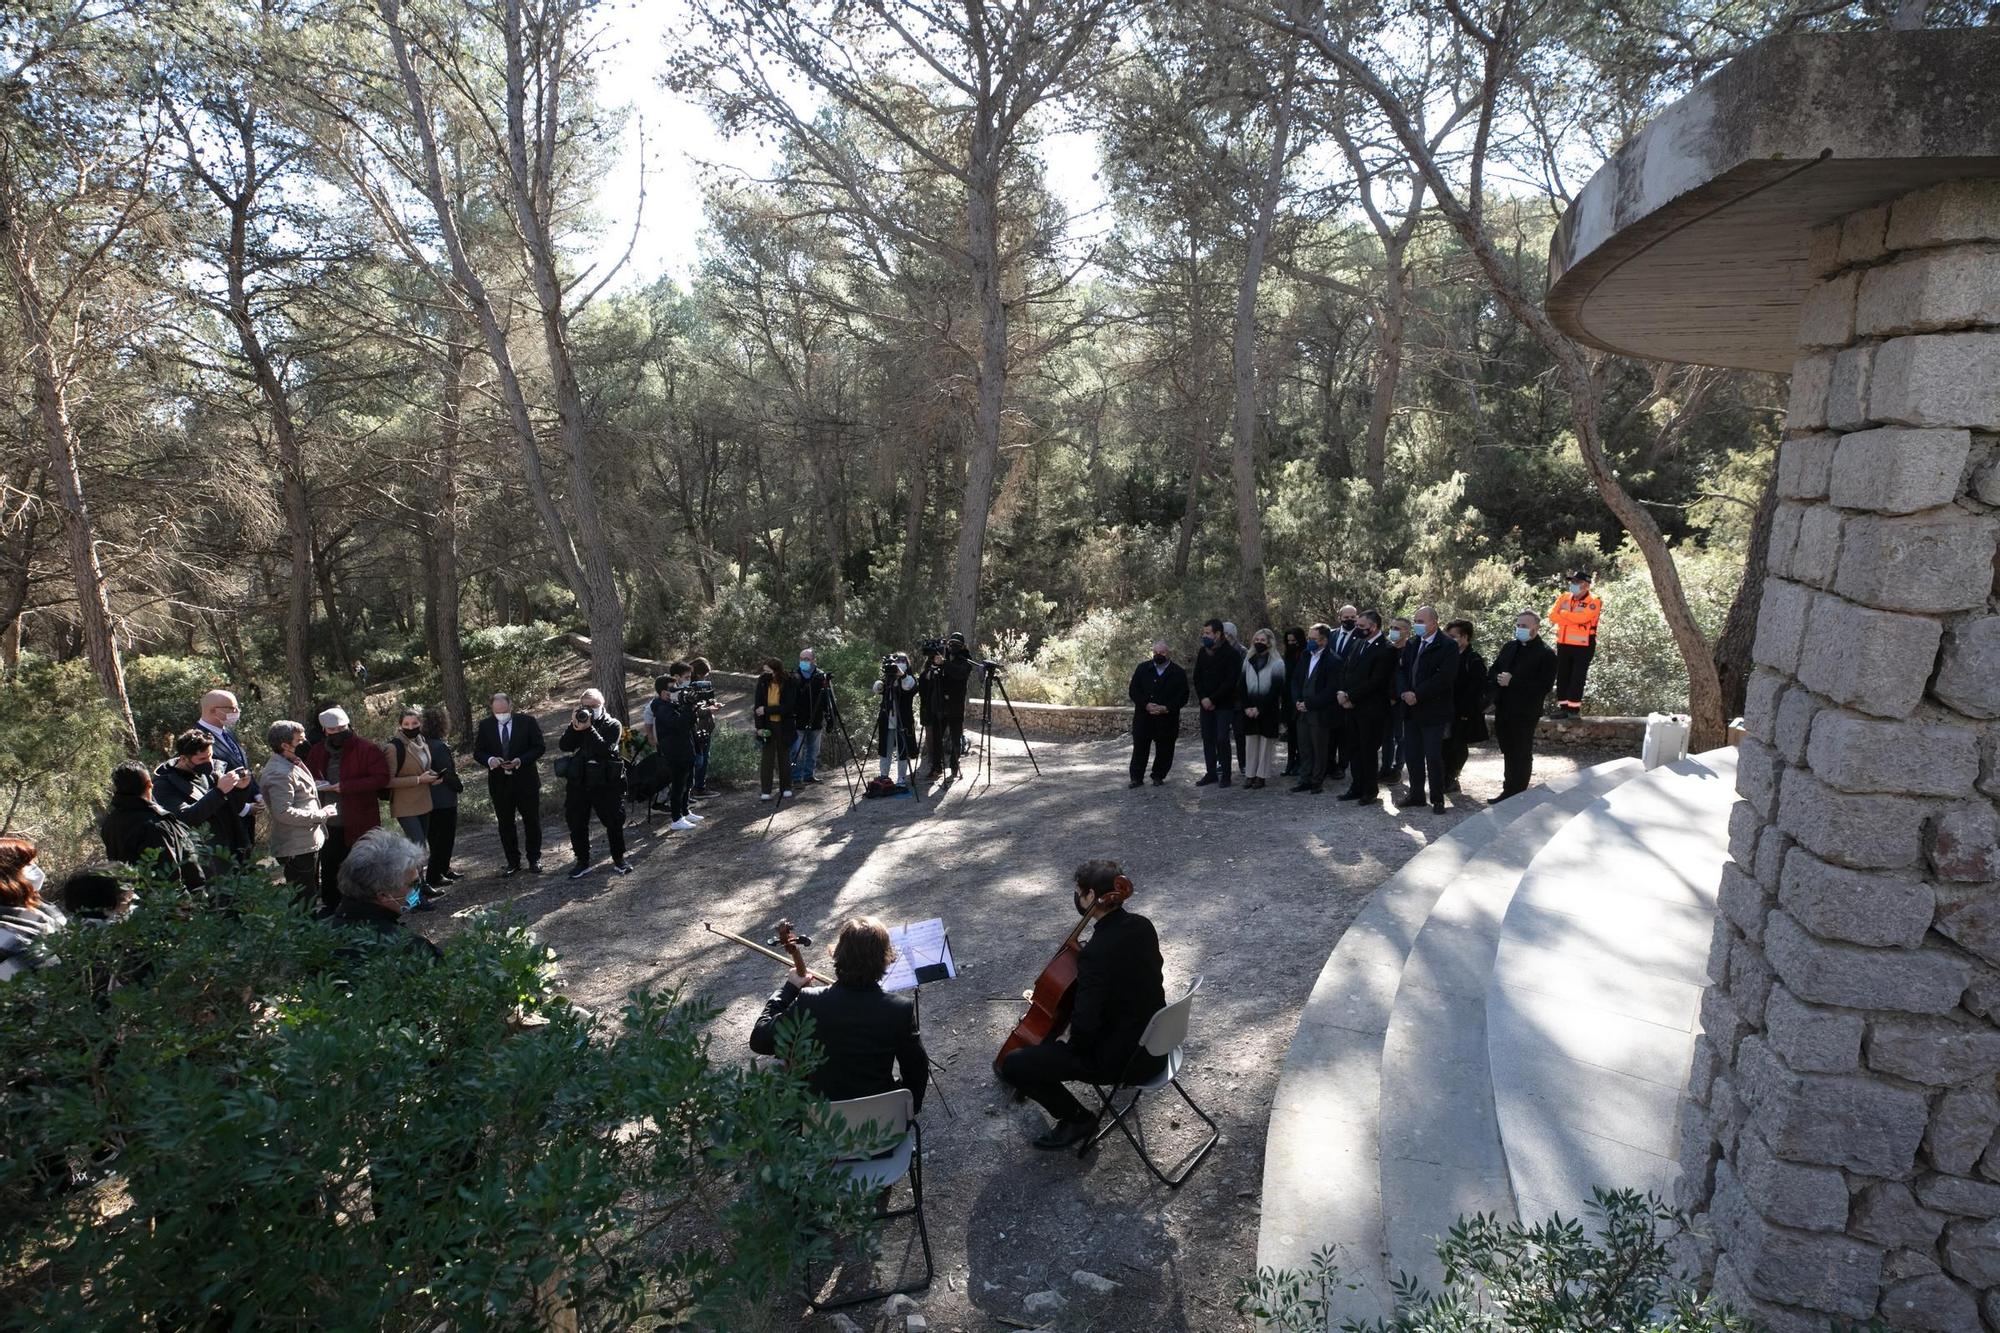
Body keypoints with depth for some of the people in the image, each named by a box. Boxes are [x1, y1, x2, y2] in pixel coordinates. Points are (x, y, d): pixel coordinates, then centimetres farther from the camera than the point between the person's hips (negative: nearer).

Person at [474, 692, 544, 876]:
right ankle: (513, 862, 18)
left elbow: (540, 747, -5)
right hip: (499, 782, 2)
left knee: (532, 821, 6)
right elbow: (478, 752, 5)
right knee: (505, 824, 8)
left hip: (525, 779, -2)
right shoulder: (485, 725, 1)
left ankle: (534, 859, 19)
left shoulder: (527, 721, -5)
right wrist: (489, 760, -18)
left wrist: (520, 761, -19)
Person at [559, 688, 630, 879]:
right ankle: (582, 862, 20)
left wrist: (588, 729, -22)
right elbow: (564, 746, -5)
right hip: (579, 783, 4)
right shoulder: (578, 723, 9)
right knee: (577, 824, 7)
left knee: (614, 822, 4)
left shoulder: (613, 725, -3)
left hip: (607, 784, -4)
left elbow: (605, 749, -19)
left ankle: (618, 859, 20)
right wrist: (574, 727, -17)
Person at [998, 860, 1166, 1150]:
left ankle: (1077, 1119, 11)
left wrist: (1073, 1048, -8)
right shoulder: (1142, 925, -6)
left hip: (1123, 1059, -8)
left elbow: (1085, 1025, -29)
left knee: (1013, 1065, -3)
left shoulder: (1096, 952, -30)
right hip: (1154, 1042, 8)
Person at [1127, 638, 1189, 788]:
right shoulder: (1142, 668, 6)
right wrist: (1146, 705, -13)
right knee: (1139, 748, 2)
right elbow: (1133, 691, 2)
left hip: (1167, 719, -1)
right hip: (1143, 717, 1)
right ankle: (1137, 777, 11)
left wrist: (1166, 708, -16)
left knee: (1164, 750, 5)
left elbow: (1182, 697, -3)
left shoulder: (1178, 673, 0)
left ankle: (1158, 776, 21)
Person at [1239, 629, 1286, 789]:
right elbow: (1242, 686, 7)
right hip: (1250, 710, 4)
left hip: (1268, 711, -4)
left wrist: (1259, 708, -13)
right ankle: (1250, 774, 11)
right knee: (1250, 742, 5)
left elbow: (1275, 690, -9)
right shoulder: (1248, 661, 9)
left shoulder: (1277, 663, -4)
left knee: (1265, 743, 0)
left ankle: (1262, 775, 6)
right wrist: (1247, 707, -6)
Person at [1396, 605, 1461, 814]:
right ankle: (1416, 794, 20)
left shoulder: (1448, 645, -9)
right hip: (1411, 709, 6)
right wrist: (1405, 693, -9)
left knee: (1433, 756, -3)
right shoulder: (1412, 643, 12)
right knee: (1412, 754, 9)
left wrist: (1417, 694, -18)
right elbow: (1401, 671, 10)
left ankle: (1437, 798, 9)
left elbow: (1444, 677, -18)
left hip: (1434, 711, -6)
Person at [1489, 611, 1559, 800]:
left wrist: (1512, 682, -20)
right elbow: (1494, 672, 13)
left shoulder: (1546, 655, -9)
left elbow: (1544, 687, -17)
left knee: (1521, 755, 3)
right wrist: (1499, 678, -11)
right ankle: (1509, 791, 25)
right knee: (1508, 753, 15)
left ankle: (1516, 796, 10)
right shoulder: (1508, 647, 11)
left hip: (1524, 713, -6)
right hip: (1503, 710, 6)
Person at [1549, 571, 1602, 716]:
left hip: (1583, 646, -5)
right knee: (1562, 676, 7)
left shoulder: (1593, 602, -8)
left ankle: (1574, 707, 2)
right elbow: (1552, 616, -4)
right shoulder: (1564, 598, 8)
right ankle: (1563, 706, 12)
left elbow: (1581, 618, -25)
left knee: (1577, 677, -3)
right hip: (1564, 644, 5)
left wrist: (1563, 613, -10)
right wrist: (1573, 619, -15)